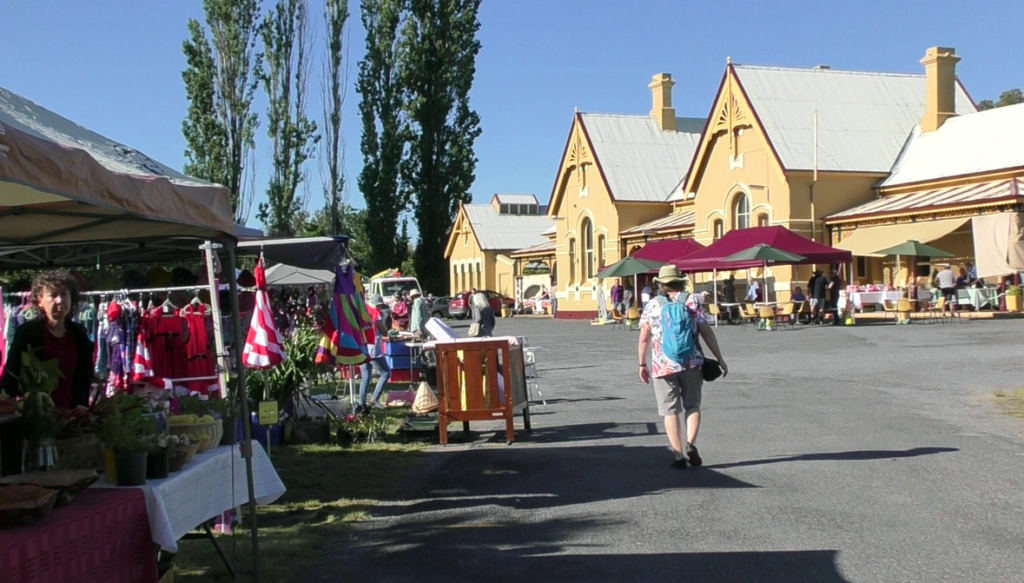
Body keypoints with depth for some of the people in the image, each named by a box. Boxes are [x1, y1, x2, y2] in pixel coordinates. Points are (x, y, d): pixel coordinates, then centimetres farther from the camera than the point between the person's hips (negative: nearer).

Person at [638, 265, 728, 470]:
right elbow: (707, 333, -1)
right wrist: (720, 359, 6)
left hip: (663, 365, 0)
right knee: (692, 405, 14)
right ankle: (691, 444, -7)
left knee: (670, 411, 6)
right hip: (691, 363, 0)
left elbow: (644, 339, 2)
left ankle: (679, 456, 4)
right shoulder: (691, 301, 2)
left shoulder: (652, 306, 3)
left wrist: (642, 364, 13)